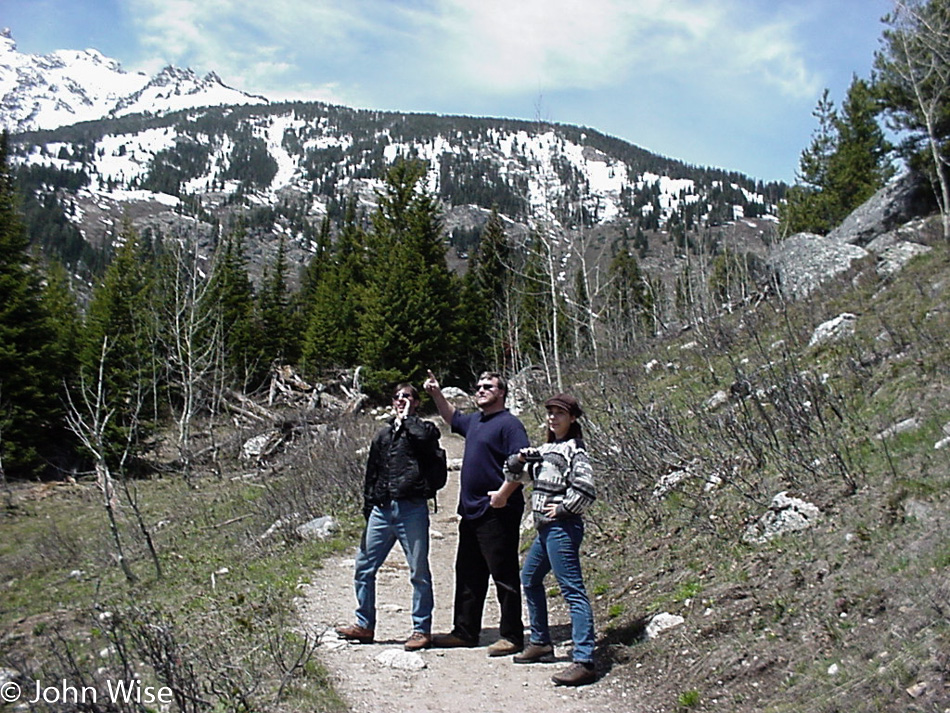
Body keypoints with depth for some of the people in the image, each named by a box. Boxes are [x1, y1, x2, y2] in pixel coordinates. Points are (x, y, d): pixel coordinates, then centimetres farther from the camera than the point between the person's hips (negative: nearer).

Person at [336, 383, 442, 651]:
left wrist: (406, 418, -6)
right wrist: (368, 508, 15)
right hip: (382, 510, 6)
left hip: (412, 510, -5)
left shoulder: (424, 428, 4)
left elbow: (425, 437, -22)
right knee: (364, 568, 7)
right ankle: (364, 625, 21)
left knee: (419, 572, 1)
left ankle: (422, 630, 12)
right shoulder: (383, 435, 19)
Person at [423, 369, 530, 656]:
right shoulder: (474, 421, 16)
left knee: (504, 576, -1)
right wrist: (436, 394, 25)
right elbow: (452, 418, 38)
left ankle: (512, 636, 8)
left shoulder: (509, 423, -11)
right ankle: (464, 632, 26)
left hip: (498, 513, -9)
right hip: (471, 512, 10)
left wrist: (503, 493, -26)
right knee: (468, 576, 16)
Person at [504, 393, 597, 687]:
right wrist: (519, 460, 2)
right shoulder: (546, 449, 16)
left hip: (562, 528, -10)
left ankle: (584, 662, -14)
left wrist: (562, 508, -13)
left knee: (572, 590, -12)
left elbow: (586, 489, -21)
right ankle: (540, 643, 34)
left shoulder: (574, 449, -9)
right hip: (545, 529, 10)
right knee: (529, 579, 21)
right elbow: (515, 475, 22)